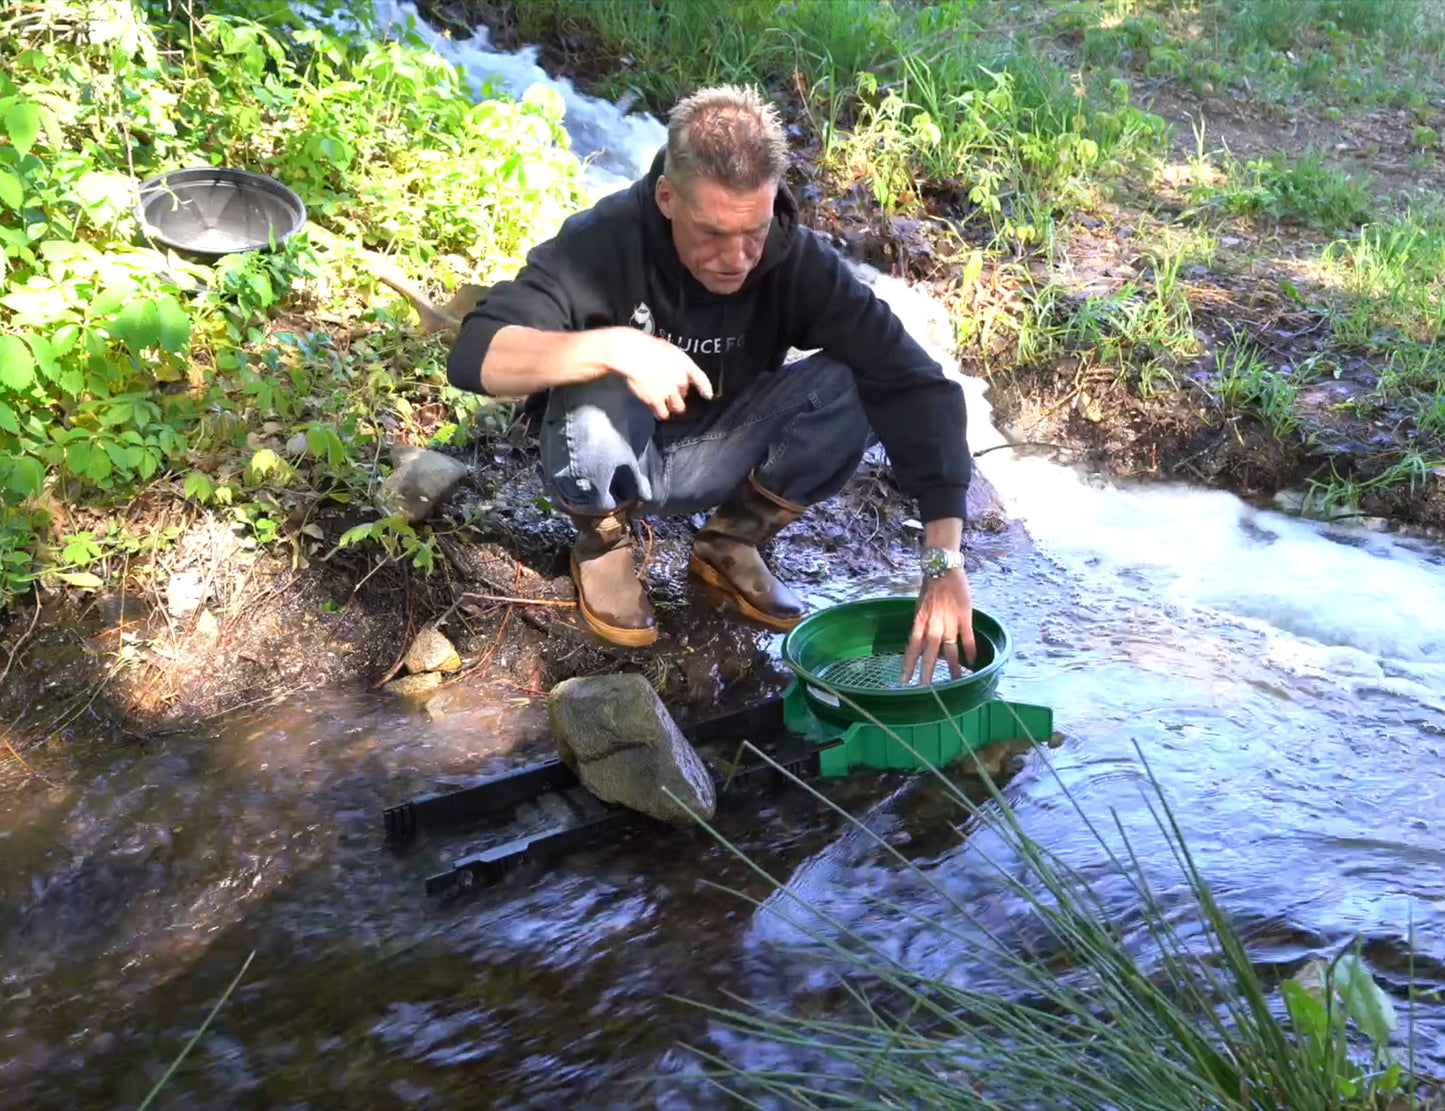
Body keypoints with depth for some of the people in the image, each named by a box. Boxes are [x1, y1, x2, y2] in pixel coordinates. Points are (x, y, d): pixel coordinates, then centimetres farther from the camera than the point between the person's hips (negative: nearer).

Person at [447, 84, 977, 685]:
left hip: (718, 459, 2)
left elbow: (916, 387, -27)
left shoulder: (799, 261, -21)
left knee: (848, 390, -24)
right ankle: (603, 547, -3)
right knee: (600, 395, -36)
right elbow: (473, 356, -34)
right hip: (616, 458, -2)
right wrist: (613, 346, -49)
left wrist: (944, 561, -38)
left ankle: (730, 544, 1)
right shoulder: (604, 241, -26)